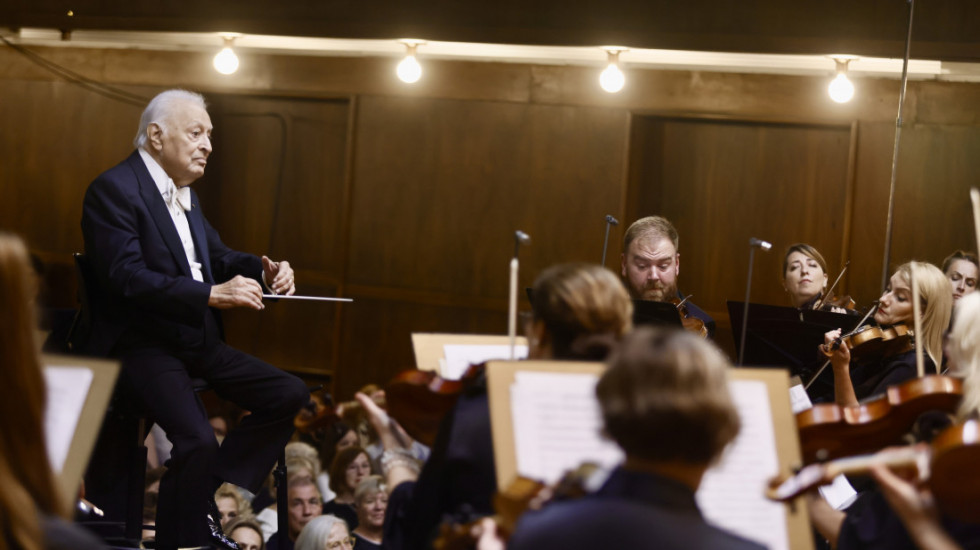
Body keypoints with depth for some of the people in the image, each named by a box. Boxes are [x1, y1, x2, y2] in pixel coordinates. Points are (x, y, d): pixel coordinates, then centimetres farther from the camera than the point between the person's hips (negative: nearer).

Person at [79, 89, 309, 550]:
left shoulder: (184, 192, 16)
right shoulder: (114, 189, -13)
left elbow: (216, 256, 20)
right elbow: (126, 276, -23)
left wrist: (262, 270, -2)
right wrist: (212, 294, -29)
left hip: (196, 340, 9)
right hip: (140, 344, -9)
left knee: (291, 396, 0)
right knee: (197, 440, -29)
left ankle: (210, 499, 1)